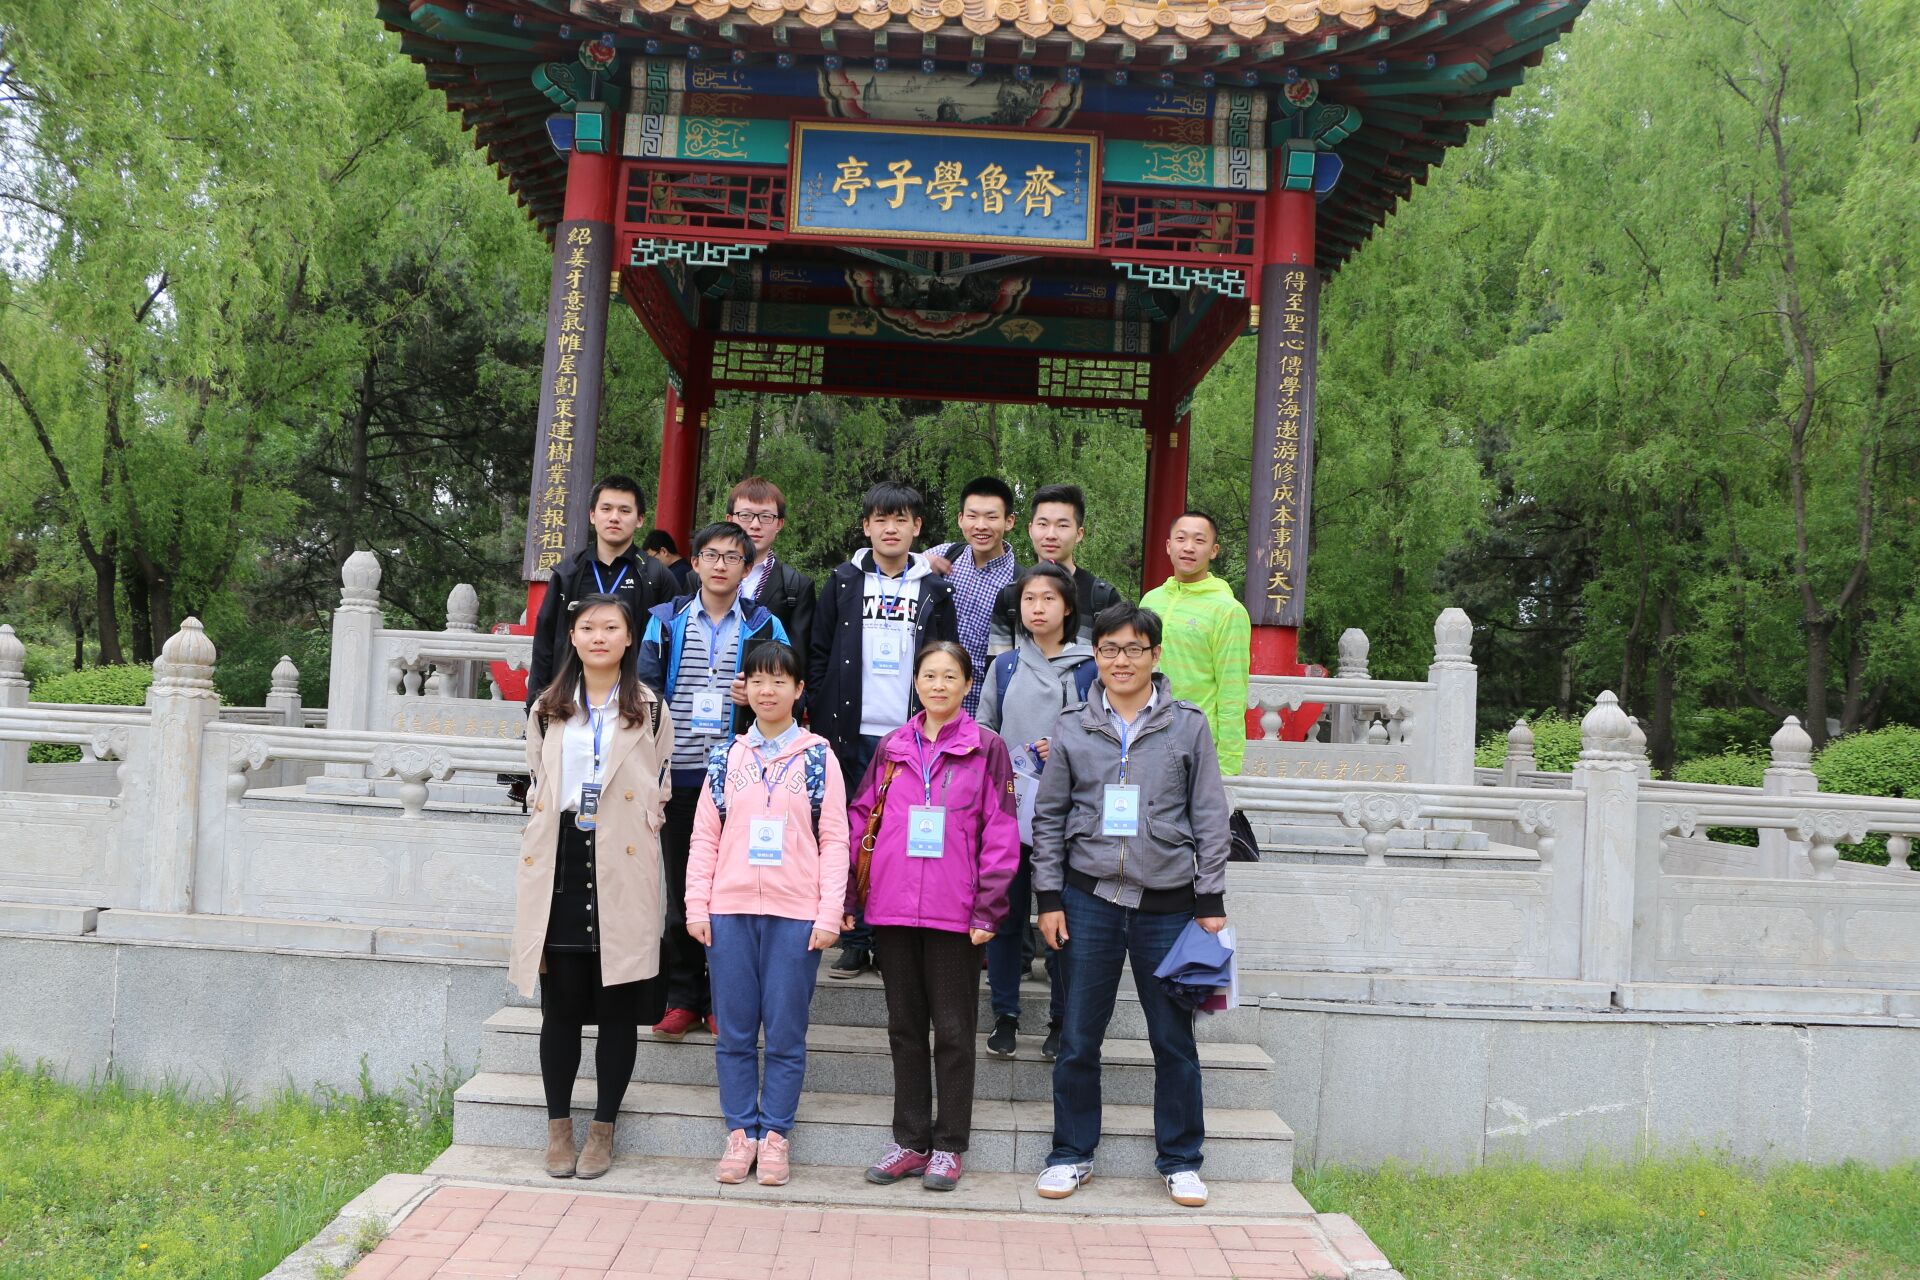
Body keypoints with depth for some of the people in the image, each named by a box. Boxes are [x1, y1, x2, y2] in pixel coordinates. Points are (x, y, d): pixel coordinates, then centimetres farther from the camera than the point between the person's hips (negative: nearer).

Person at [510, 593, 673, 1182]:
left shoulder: (651, 710, 7)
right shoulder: (548, 709, 14)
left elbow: (657, 796, 8)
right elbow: (536, 786, 18)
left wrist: (631, 838, 0)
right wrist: (537, 855, 11)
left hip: (621, 872, -2)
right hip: (558, 868, 2)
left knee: (617, 1006, 2)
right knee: (560, 1005, 3)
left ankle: (603, 1129, 13)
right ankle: (559, 1127, 15)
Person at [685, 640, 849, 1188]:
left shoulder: (818, 758, 3)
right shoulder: (726, 757, 9)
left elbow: (834, 840, 0)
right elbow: (705, 836, 9)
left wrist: (829, 913, -7)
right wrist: (697, 905, 1)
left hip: (796, 914, -2)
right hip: (729, 910, 2)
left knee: (785, 1033, 2)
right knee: (734, 1032, 6)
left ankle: (775, 1135, 14)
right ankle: (740, 1132, 17)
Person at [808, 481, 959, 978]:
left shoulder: (934, 589, 8)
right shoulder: (844, 583, 7)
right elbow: (817, 655, 7)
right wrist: (822, 718, -1)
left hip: (911, 735, 0)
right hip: (854, 733, 0)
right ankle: (855, 942, 13)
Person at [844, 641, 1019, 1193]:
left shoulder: (986, 748, 0)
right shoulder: (892, 747, 11)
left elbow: (1000, 834, -4)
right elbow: (861, 820, 11)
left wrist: (988, 910, -9)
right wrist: (848, 896, 5)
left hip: (955, 913, -4)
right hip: (892, 909, 4)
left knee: (953, 1031, 4)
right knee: (905, 1027, 12)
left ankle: (949, 1145, 15)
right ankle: (910, 1140, 22)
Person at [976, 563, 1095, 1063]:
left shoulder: (1089, 668, 1)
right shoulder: (1004, 666, 9)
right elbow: (982, 734, 11)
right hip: (1007, 808, 2)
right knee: (1006, 913, 7)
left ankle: (1062, 1020, 16)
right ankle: (1005, 1015, 19)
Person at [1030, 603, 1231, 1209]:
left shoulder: (1188, 726, 2)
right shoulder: (1072, 727, 4)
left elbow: (1209, 818, 3)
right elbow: (1049, 817, 7)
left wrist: (1211, 901, -1)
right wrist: (1050, 897, 1)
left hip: (1167, 903, -1)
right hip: (1091, 898, 1)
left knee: (1174, 1038, 7)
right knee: (1078, 1039, 7)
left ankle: (1180, 1160, 22)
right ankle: (1072, 1154, 22)